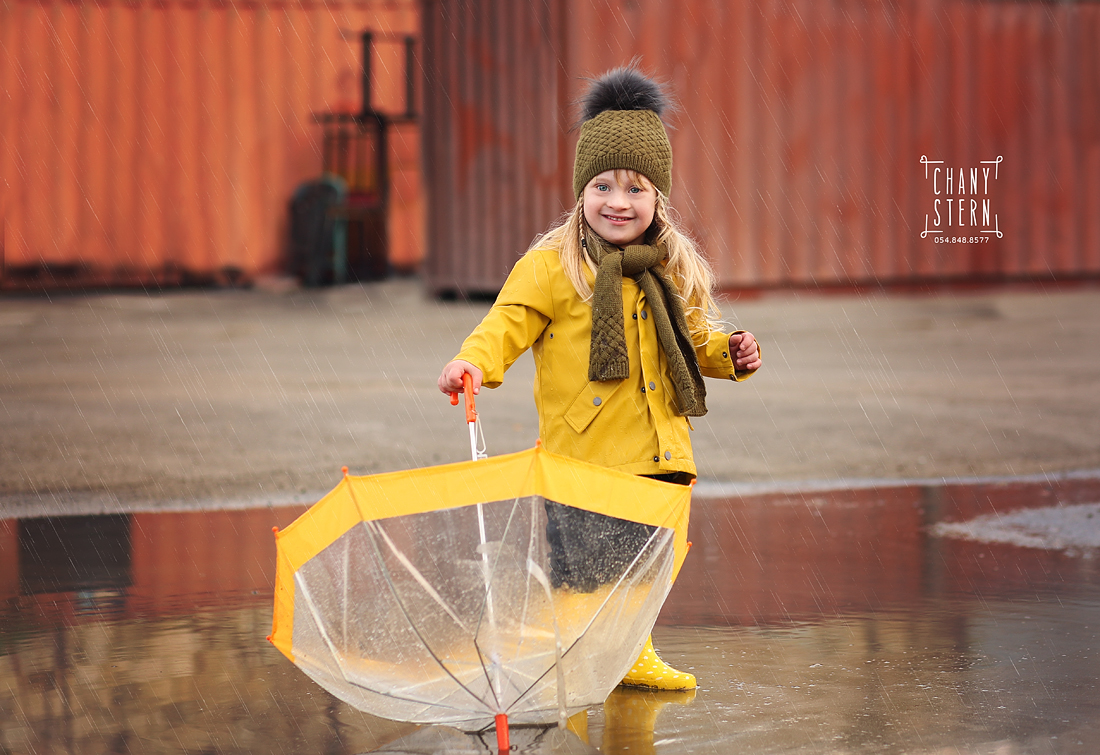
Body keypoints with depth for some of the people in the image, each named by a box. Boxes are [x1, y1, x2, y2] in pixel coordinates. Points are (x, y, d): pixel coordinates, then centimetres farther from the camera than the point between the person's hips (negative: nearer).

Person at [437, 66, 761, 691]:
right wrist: (475, 361, -29)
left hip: (656, 452, 6)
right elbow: (509, 323, -10)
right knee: (577, 573, -4)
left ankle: (632, 652, 33)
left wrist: (730, 353, 4)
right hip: (582, 453, -5)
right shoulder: (551, 266, -6)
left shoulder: (673, 271, 11)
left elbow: (694, 341, 23)